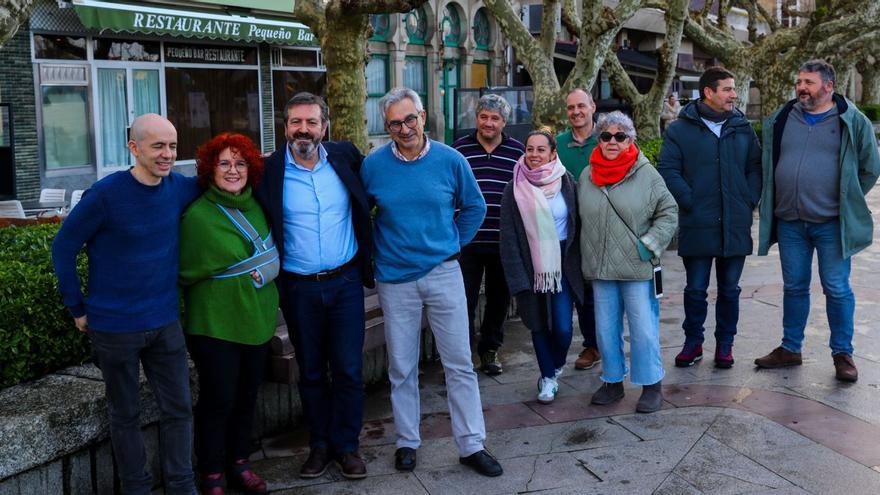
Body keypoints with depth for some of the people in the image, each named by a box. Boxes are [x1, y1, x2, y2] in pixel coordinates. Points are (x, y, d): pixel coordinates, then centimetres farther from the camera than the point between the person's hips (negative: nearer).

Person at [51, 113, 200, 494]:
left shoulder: (180, 188, -4)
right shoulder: (106, 194, -17)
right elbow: (64, 248, -8)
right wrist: (78, 309, -5)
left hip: (165, 322, 4)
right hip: (115, 326, -4)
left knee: (178, 408, 9)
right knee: (126, 415, 11)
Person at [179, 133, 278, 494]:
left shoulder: (257, 206, 2)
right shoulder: (197, 215, -15)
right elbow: (187, 274, -10)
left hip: (257, 320, 6)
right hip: (216, 325, -6)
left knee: (246, 397, 15)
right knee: (217, 401, 1)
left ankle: (239, 464, 31)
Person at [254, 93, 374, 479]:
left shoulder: (345, 156, -2)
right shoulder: (270, 170, -7)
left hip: (345, 283, 1)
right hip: (298, 288, -1)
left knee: (348, 370, 5)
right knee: (311, 372, 12)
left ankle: (346, 445, 20)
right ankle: (320, 444, 27)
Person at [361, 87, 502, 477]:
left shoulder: (450, 160, -4)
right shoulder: (373, 165, -5)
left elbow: (474, 207, 11)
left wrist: (454, 244, 8)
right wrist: (376, 250, 8)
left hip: (444, 273, 0)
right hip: (395, 279, 0)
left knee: (460, 364, 4)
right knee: (402, 368, 9)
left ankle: (472, 445, 13)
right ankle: (407, 441, 24)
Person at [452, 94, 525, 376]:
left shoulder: (517, 151, 5)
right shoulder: (459, 149, 2)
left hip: (504, 243, 2)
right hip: (468, 240, -2)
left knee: (499, 299, 13)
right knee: (465, 299, 0)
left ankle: (490, 350, 29)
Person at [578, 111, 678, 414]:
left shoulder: (646, 174, -4)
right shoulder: (587, 176, 6)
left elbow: (669, 212, 0)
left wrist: (650, 244, -10)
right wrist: (586, 258, 10)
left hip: (638, 268, -4)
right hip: (600, 269, 4)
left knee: (644, 329, 0)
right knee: (606, 329, 12)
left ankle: (651, 385, 15)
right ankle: (613, 381, 27)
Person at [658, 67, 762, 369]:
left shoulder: (743, 128, 9)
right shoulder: (680, 129, -2)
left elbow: (755, 167, 12)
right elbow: (667, 169, -6)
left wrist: (750, 201, 0)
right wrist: (689, 202, -13)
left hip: (736, 225, 3)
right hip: (697, 226, -3)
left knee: (729, 289, 12)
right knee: (696, 289, 5)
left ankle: (725, 343, 24)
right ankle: (693, 342, 20)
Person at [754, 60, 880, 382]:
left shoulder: (853, 121, -2)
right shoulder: (781, 120, 6)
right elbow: (768, 164, 16)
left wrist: (847, 201, 4)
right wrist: (773, 202, 12)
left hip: (831, 223, -3)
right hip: (790, 222, 3)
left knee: (837, 289, 2)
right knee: (794, 287, 13)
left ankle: (843, 353, 15)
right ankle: (790, 349, 24)